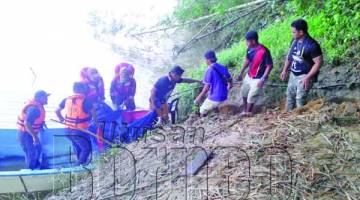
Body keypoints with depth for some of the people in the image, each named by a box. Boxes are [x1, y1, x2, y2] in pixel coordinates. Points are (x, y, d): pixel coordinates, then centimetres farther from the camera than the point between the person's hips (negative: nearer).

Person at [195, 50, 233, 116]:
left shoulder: (210, 70, -16)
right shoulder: (223, 67, 4)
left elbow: (207, 87, -17)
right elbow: (230, 79, 13)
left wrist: (200, 97, -5)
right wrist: (228, 87, 33)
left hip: (215, 98, -7)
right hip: (224, 97, 7)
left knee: (202, 111, 14)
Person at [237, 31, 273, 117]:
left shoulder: (264, 51, -28)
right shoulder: (250, 49, -7)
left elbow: (269, 66, -21)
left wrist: (262, 79, -23)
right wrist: (241, 72, 13)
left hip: (257, 78, -7)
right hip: (249, 76, 7)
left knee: (251, 96, 3)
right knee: (244, 92, 20)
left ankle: (248, 112, 28)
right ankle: (245, 109, 44)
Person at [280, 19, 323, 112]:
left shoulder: (312, 45, -23)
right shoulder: (294, 41, -1)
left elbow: (319, 62, -22)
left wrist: (307, 77, -24)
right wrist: (285, 70, 13)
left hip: (304, 76, -8)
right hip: (293, 74, 8)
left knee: (300, 99, -10)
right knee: (289, 96, 17)